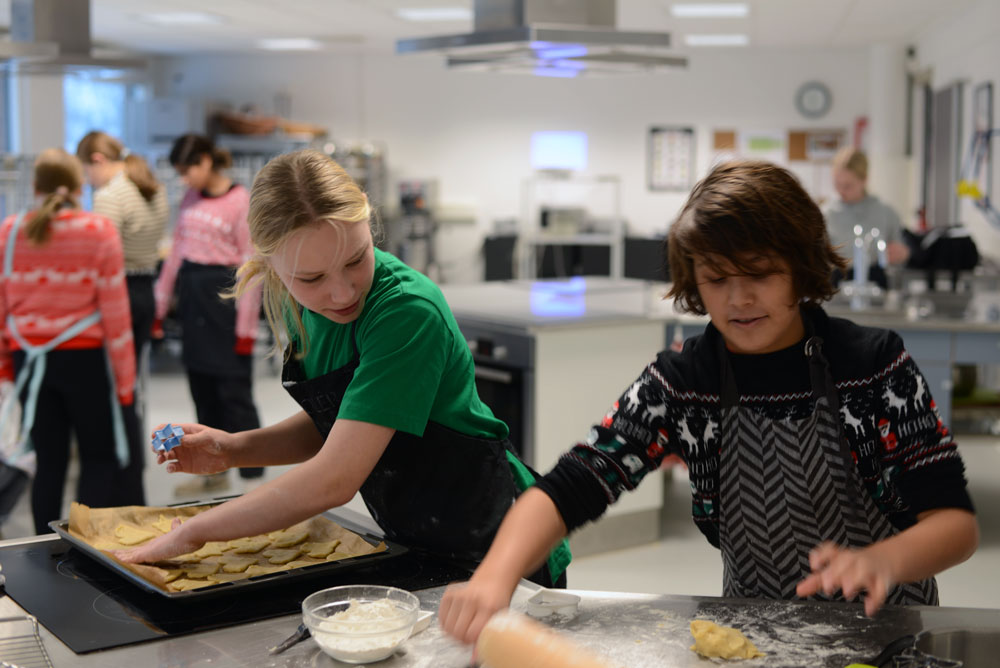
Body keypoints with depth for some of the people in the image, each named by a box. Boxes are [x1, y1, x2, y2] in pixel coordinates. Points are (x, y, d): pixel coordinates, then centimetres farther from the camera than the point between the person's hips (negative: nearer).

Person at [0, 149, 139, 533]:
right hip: (84, 358, -3)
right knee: (99, 458, 8)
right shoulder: (99, 231, -8)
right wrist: (124, 377, -2)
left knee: (49, 461, 11)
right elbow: (114, 310, -8)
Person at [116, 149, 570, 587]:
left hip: (489, 545, -7)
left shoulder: (407, 311, -30)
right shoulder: (303, 304, -6)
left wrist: (192, 533, -22)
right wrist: (233, 449, -6)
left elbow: (334, 480, -31)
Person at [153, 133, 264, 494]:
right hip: (192, 295, 7)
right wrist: (160, 306, 14)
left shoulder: (240, 201, -10)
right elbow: (176, 251, 16)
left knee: (234, 392, -5)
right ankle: (215, 472, 24)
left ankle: (253, 478, 2)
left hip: (224, 294, -7)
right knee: (202, 389, 12)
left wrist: (246, 326, -13)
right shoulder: (190, 199, 10)